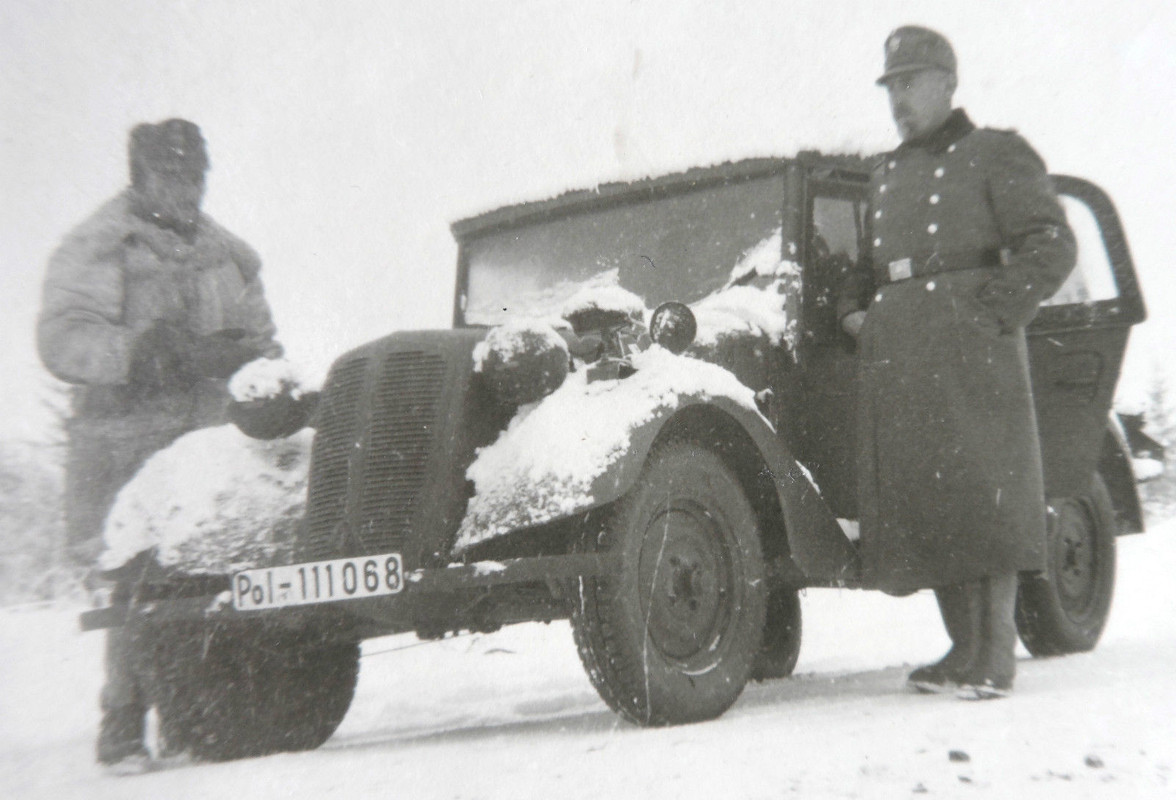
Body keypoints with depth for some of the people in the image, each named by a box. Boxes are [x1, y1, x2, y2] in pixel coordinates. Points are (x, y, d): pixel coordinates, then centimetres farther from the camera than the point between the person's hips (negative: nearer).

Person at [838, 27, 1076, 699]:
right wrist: (854, 309, 14)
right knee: (918, 493, 3)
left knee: (981, 488, -8)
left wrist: (989, 313, -12)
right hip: (895, 353, 6)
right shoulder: (888, 174, 24)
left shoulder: (996, 154, 4)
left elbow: (1052, 250, -4)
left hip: (966, 343, -6)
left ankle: (997, 656, -4)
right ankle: (965, 649, 10)